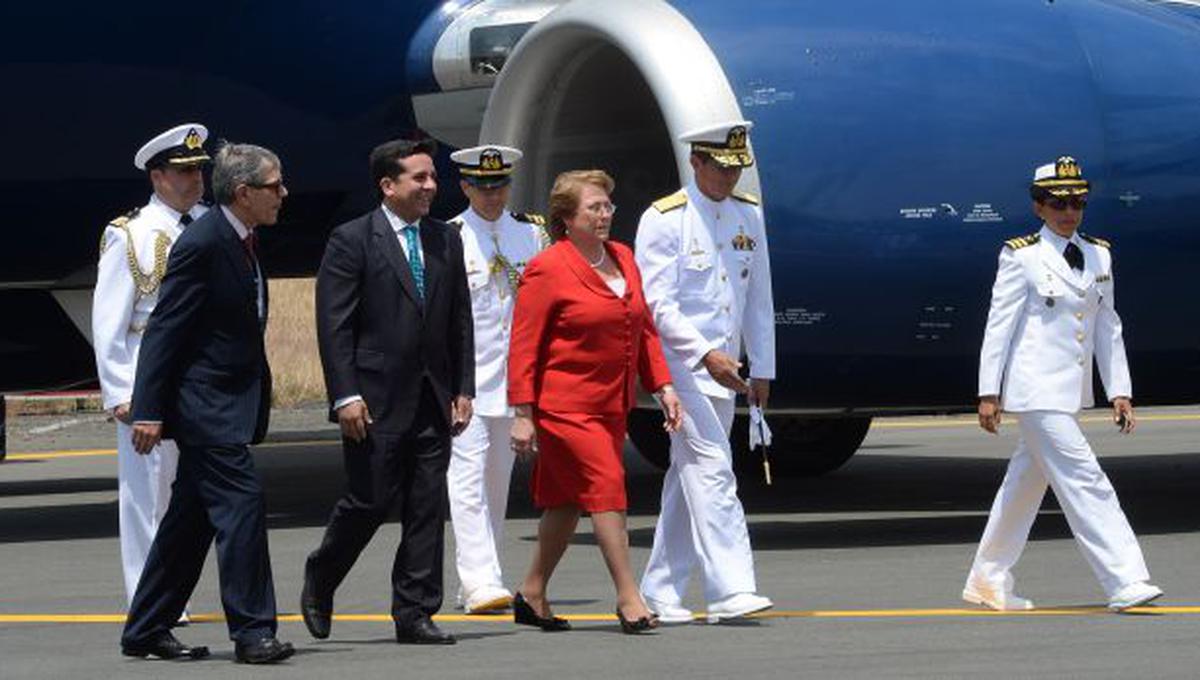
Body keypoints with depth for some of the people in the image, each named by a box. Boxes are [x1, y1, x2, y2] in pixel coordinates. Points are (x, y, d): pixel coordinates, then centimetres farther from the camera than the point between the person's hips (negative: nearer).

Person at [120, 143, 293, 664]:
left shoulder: (242, 243, 14)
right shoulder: (202, 244, -16)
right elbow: (164, 329, -17)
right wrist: (148, 410, -19)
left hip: (228, 405, 10)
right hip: (204, 405, -10)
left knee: (190, 519, 12)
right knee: (242, 504, -13)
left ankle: (146, 631, 18)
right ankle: (252, 633, -11)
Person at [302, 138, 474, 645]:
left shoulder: (446, 240, 13)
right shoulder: (352, 241, -5)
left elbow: (460, 322, 15)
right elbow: (334, 326, -8)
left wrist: (463, 390, 8)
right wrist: (345, 396, -14)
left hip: (433, 402, 5)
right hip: (376, 403, -5)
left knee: (427, 509, 3)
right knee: (370, 502, -2)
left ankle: (415, 615, 8)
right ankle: (319, 582, 22)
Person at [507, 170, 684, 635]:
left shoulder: (623, 259, 11)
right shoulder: (546, 270, -10)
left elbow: (644, 329, 18)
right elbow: (523, 347, -10)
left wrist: (662, 386, 10)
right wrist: (523, 414, -14)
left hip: (611, 406, 7)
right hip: (564, 406, -7)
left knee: (567, 500, 12)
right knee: (607, 491, -12)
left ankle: (532, 594, 22)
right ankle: (628, 599, -10)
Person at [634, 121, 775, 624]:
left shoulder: (748, 215, 10)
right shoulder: (664, 219, -9)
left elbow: (759, 299, 15)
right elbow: (658, 304, -15)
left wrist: (762, 369, 12)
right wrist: (707, 354, -24)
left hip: (725, 369, 7)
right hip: (679, 363, -7)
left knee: (689, 478, 10)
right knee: (712, 470, -15)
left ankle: (661, 591, 16)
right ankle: (730, 588, -21)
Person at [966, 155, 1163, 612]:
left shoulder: (1098, 256, 9)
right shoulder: (1022, 257, -8)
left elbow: (1108, 328, 12)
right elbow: (999, 324, -6)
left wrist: (1119, 391, 8)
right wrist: (989, 393, -8)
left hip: (1072, 391, 7)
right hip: (1036, 390, -7)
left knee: (1026, 482, 15)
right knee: (1083, 480, -12)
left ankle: (987, 582, 26)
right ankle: (1124, 583, -15)